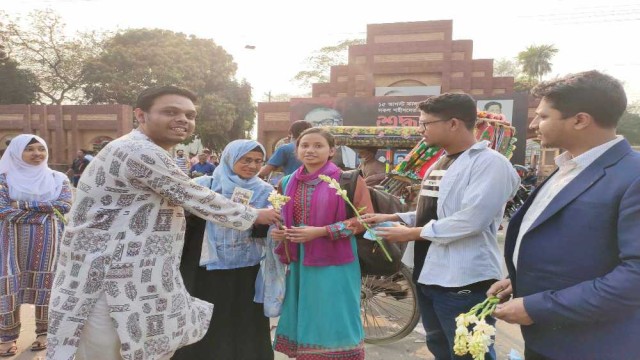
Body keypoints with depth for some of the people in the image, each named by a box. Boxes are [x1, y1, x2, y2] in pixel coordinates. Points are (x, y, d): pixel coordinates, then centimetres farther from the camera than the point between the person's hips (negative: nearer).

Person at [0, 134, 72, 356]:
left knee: (45, 282, 5)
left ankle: (43, 332, 17)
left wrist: (25, 205, -11)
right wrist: (47, 209, -10)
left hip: (48, 238, 1)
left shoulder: (58, 178, 7)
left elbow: (66, 205, -6)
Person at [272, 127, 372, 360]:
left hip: (334, 265, -5)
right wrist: (277, 231, -2)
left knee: (334, 324, 3)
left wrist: (321, 231, -18)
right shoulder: (288, 183, 9)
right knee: (304, 321, 14)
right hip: (300, 263, 5)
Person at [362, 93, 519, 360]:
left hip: (464, 282, -9)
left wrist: (412, 233, -17)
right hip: (429, 275, 9)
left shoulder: (490, 163, -16)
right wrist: (394, 217, 4)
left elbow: (470, 220, -25)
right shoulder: (440, 164, 14)